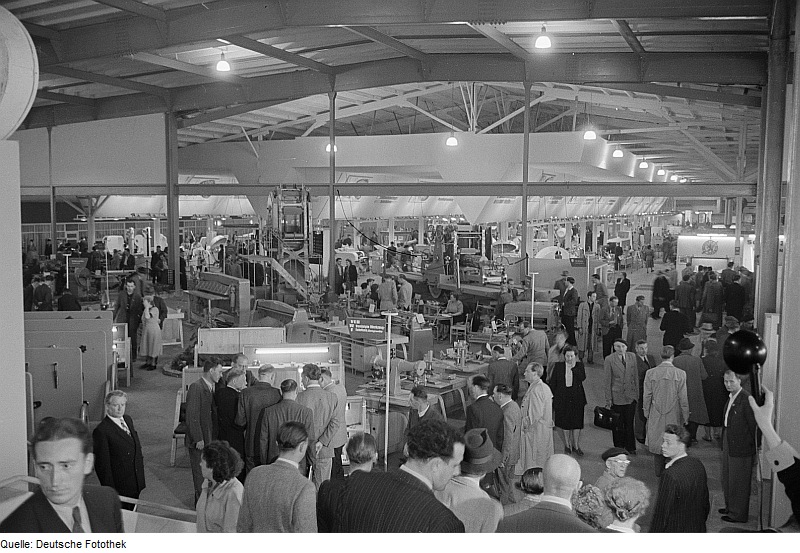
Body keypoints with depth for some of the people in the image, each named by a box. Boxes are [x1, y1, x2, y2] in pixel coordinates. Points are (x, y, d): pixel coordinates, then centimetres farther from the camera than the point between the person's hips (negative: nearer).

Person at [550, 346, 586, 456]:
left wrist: (573, 367, -19)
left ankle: (576, 446, 20)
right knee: (565, 423, 6)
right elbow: (553, 382, 3)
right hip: (562, 398, 0)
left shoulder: (579, 365, 0)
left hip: (577, 398, 0)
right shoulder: (559, 366, -1)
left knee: (577, 423, 6)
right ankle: (567, 445, 23)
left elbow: (583, 378, -16)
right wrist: (551, 396, 1)